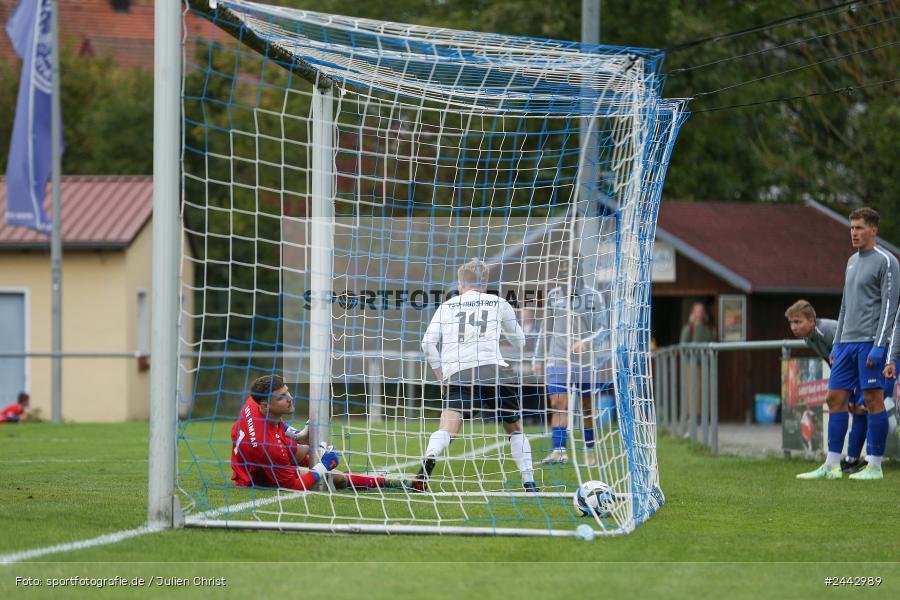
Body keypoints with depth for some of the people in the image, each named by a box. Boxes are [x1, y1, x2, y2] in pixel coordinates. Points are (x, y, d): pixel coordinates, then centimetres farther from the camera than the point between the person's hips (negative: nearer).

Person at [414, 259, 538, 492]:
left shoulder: (447, 306, 20)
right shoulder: (498, 303, 20)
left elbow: (428, 344, 9)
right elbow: (519, 342, 32)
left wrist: (442, 377, 17)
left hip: (457, 374, 0)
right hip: (493, 368, 0)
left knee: (447, 430, -13)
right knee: (515, 428, 19)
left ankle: (427, 462, -43)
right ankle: (529, 483, 12)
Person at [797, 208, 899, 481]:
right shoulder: (853, 261, 19)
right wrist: (836, 343, 19)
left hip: (870, 343, -8)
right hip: (847, 342, 8)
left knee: (873, 398, -6)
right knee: (835, 399, 4)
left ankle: (874, 465, -1)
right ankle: (831, 466, 7)